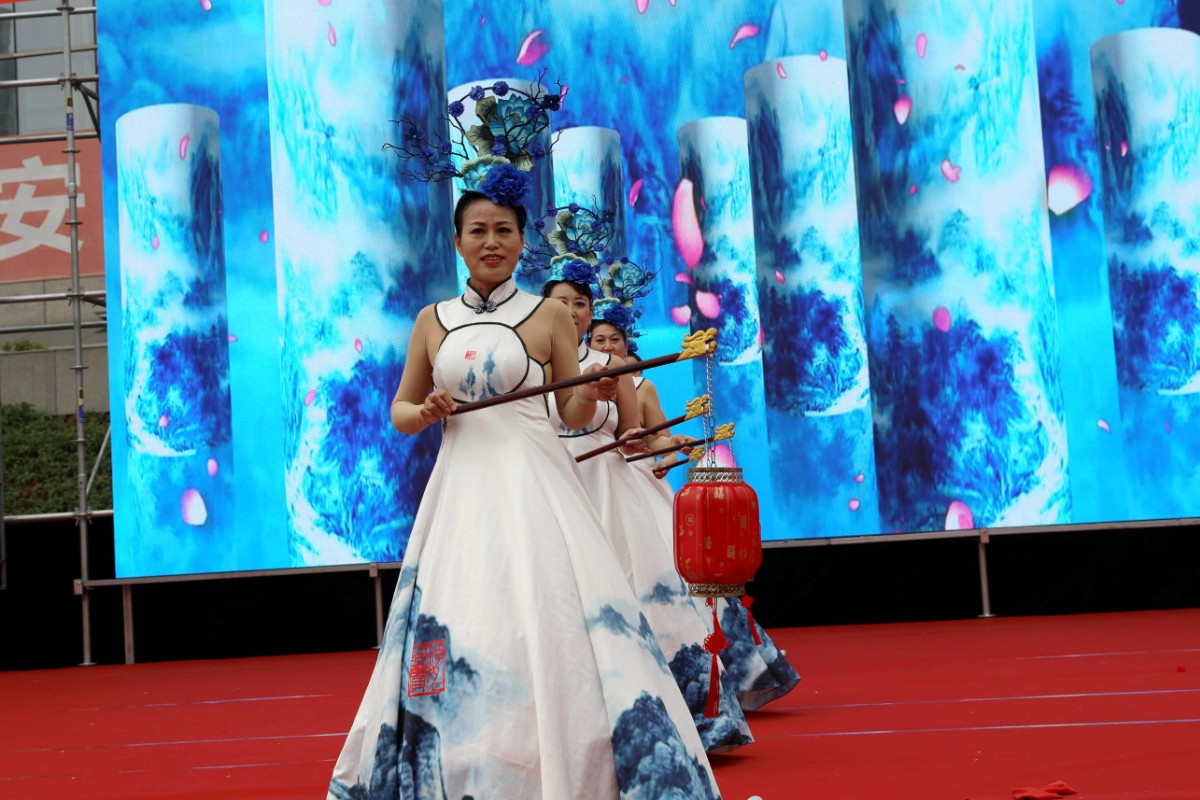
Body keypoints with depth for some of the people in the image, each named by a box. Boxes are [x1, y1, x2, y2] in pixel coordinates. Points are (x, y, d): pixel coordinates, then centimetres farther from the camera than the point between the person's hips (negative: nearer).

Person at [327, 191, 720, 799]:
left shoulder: (549, 316, 5)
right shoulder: (432, 321, 11)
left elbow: (572, 414, 8)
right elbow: (399, 411, 17)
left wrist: (591, 395, -13)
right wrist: (425, 414, -5)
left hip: (534, 488, -2)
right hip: (461, 491, 3)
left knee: (548, 627, -10)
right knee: (456, 640, 0)